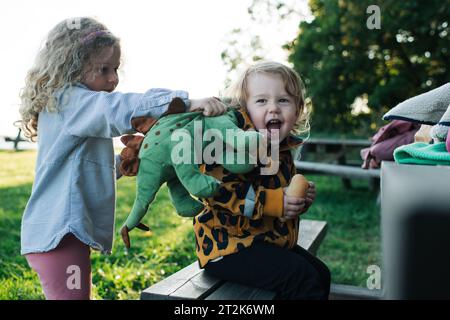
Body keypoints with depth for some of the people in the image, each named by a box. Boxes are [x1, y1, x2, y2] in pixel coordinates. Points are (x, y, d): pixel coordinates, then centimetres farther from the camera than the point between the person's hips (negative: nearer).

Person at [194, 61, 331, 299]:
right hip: (228, 246, -9)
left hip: (271, 241, 10)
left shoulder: (283, 150, 10)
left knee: (320, 274, 17)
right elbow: (216, 188, -30)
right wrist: (272, 202, -27)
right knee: (300, 277, -21)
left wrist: (300, 200, 3)